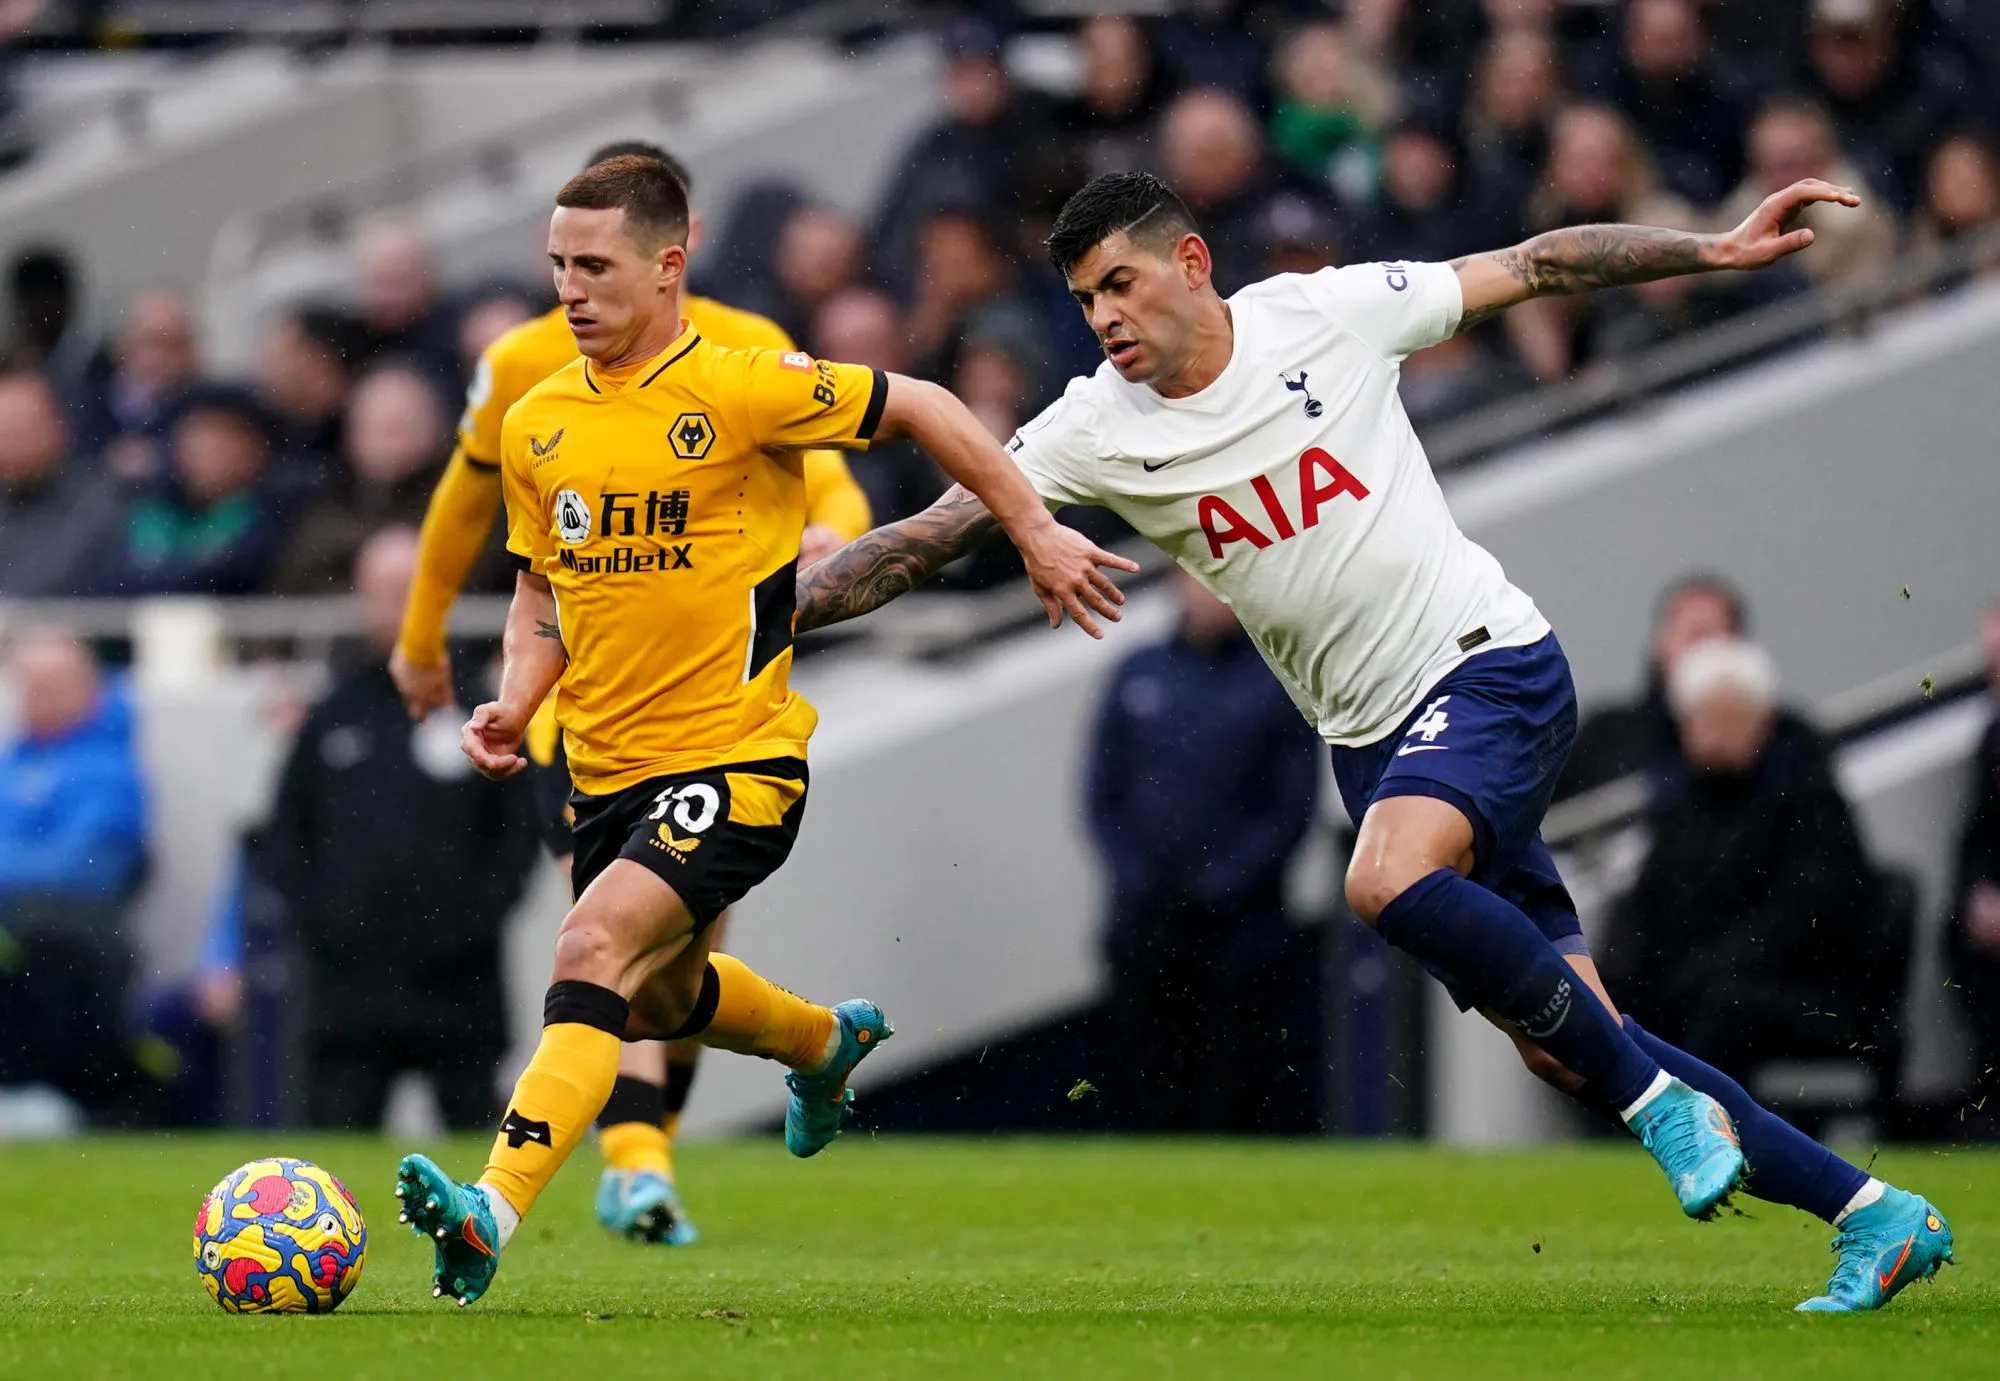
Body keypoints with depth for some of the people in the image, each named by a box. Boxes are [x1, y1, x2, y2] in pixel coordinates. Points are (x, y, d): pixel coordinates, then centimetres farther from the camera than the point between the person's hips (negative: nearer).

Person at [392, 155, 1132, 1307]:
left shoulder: (743, 389, -12)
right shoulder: (537, 426, 5)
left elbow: (920, 410, -2)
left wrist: (1037, 533, -2)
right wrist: (515, 704, 0)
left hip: (736, 758, -7)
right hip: (607, 768, 7)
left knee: (596, 949, -26)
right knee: (661, 1000, 24)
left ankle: (494, 1212, -36)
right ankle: (828, 1041, 57)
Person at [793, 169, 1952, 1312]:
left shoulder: (1325, 314, -7)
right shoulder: (1096, 431, -1)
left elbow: (1535, 267, 1)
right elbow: (929, 540, -2)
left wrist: (1721, 250, -3)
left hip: (1489, 663, -4)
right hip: (1369, 736, 5)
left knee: (1389, 882, -33)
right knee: (1559, 1043, -1)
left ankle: (1662, 1103, -18)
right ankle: (1874, 1214, 8)